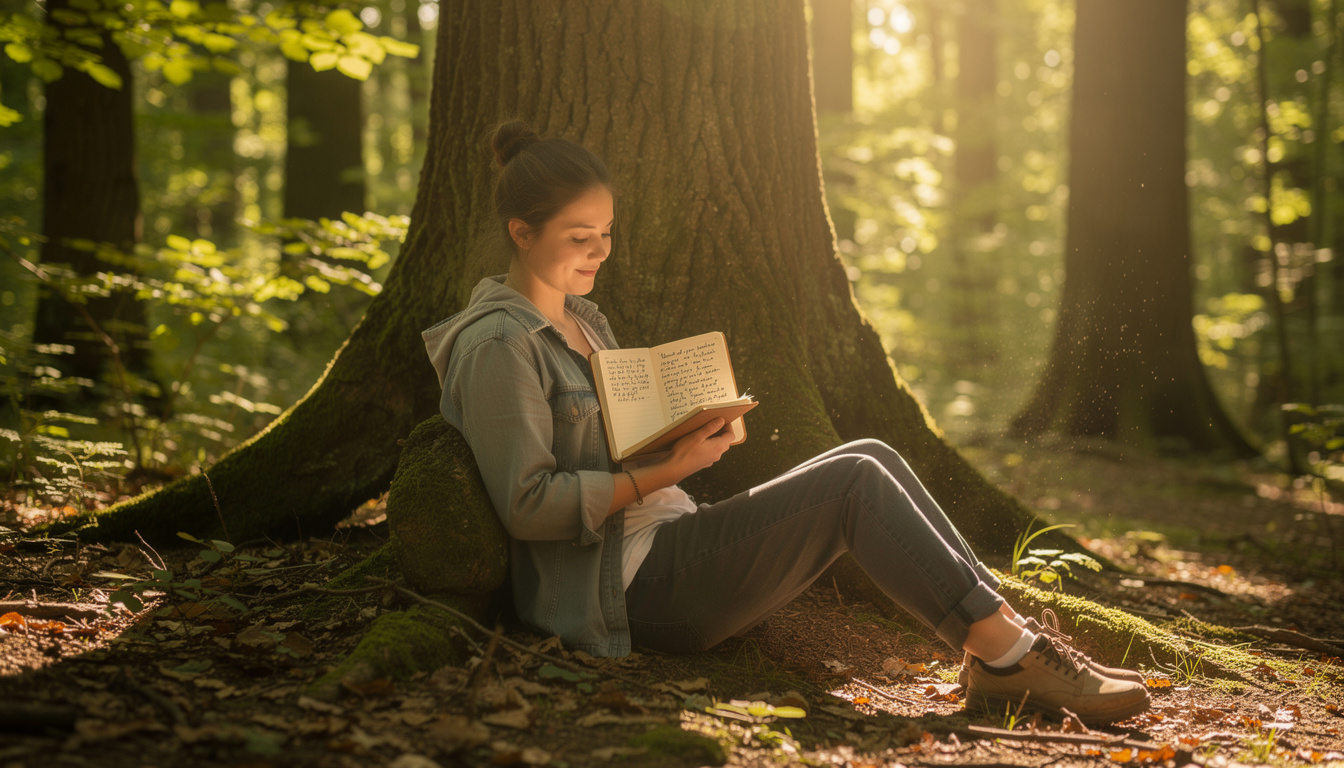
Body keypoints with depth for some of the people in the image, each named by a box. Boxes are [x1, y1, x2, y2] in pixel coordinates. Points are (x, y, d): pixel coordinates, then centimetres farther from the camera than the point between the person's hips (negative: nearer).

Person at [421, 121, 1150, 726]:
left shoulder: (581, 319, 19)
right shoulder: (498, 345, -12)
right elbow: (527, 503, -18)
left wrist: (686, 433, 4)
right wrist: (666, 472, -18)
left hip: (666, 548, 9)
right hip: (627, 586, -9)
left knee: (870, 457, -5)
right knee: (855, 481, -19)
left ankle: (997, 656, -12)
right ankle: (1015, 653, -17)